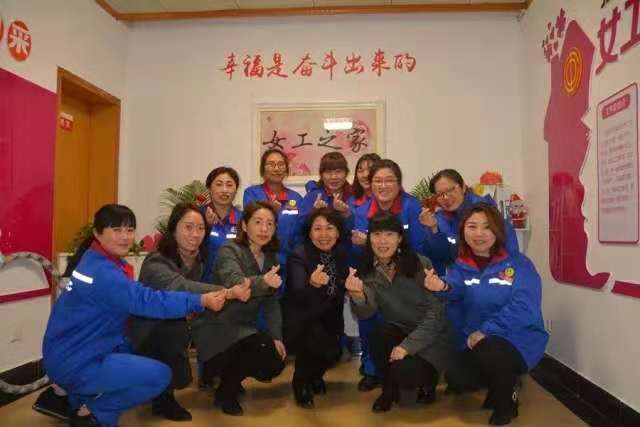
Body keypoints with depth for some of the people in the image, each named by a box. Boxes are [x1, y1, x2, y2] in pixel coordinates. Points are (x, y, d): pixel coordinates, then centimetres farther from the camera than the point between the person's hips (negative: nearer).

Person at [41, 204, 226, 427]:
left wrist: (184, 306, -5)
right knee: (160, 375, -12)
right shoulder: (101, 272, -24)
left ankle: (75, 397, 22)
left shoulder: (99, 260, 7)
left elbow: (135, 301, 6)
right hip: (73, 363, -10)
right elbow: (147, 301, -30)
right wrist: (201, 301, -25)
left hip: (74, 351, 10)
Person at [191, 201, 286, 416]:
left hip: (244, 327, 8)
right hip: (216, 327, -7)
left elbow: (272, 302, 4)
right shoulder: (229, 251, -18)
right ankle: (225, 392, 0)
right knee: (262, 351, -27)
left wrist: (276, 337, -7)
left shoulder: (271, 257, 4)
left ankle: (227, 373, 23)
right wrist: (263, 282, -59)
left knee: (276, 364, -4)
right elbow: (235, 285, -39)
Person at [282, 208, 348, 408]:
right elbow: (298, 293, -34)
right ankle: (300, 382, -2)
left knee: (333, 352, -16)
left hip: (327, 319, 5)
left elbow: (340, 293, 9)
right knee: (315, 334, -31)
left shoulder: (341, 254, -1)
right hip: (300, 321, -5)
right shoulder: (299, 255, -18)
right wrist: (312, 284, -54)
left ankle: (315, 375, 21)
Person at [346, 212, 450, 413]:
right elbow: (367, 311, -19)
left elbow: (435, 312, -14)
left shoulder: (420, 264, -13)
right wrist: (357, 296, -42)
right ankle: (389, 389, -2)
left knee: (403, 372, -28)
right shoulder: (367, 271, -3)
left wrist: (407, 346, -22)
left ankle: (427, 379, 10)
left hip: (430, 337, -3)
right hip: (398, 333, 3)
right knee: (378, 331, -28)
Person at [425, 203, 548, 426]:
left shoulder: (518, 263, -11)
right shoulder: (461, 265, 2)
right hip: (478, 342, 4)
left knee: (486, 350, -33)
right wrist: (443, 286, -43)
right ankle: (504, 380, 15)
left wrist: (486, 331, -28)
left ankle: (507, 400, -1)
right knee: (455, 377, -17)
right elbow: (455, 288, -19)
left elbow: (523, 308, -23)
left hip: (518, 340, -4)